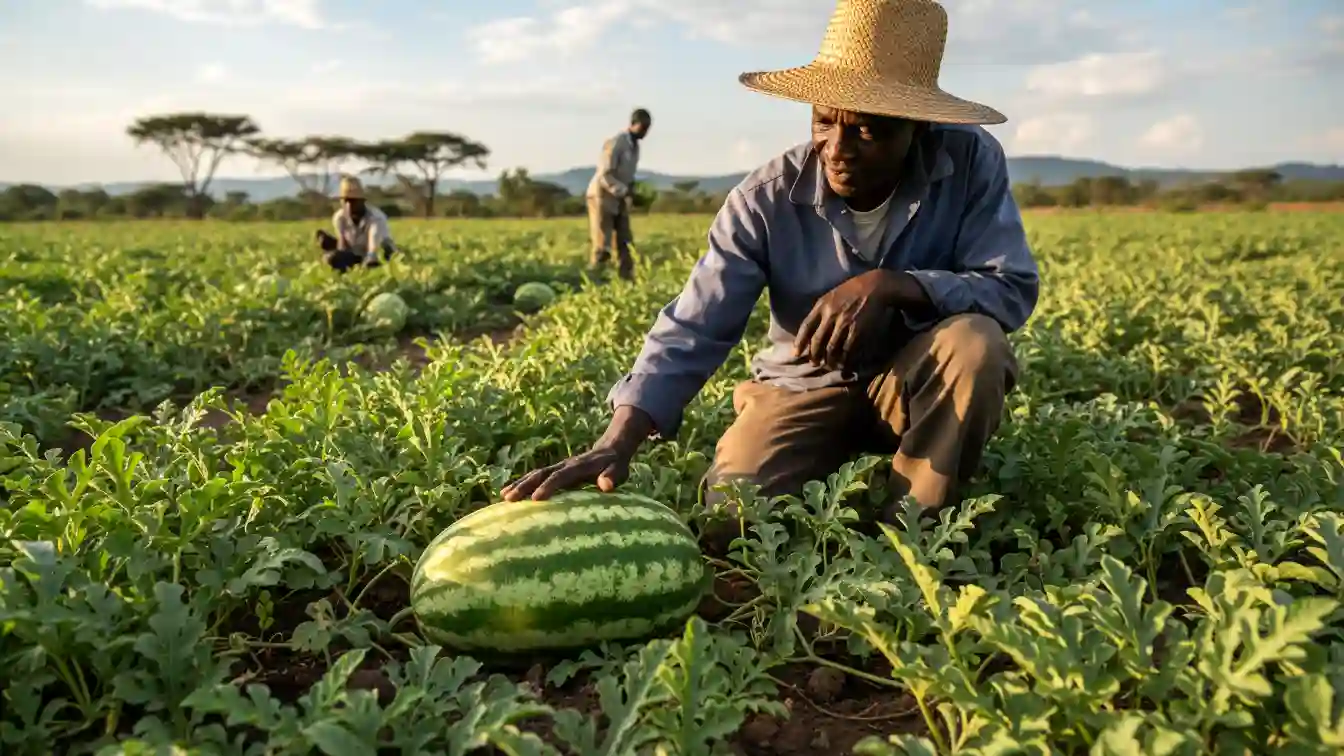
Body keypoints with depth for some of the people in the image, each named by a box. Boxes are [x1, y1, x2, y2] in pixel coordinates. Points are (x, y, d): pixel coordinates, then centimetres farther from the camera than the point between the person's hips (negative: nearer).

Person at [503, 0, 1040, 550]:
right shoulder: (767, 199, -19)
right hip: (805, 384, -1)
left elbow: (1013, 290, -18)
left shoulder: (971, 161, -17)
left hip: (915, 380, 2)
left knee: (975, 342, -32)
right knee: (731, 516, -23)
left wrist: (891, 285, -35)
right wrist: (616, 445, -39)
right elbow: (692, 330, -25)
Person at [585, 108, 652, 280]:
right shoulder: (615, 143, -17)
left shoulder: (635, 146, 9)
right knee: (602, 249, -10)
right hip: (602, 198, -8)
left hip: (619, 201, 8)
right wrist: (627, 192, -26)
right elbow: (604, 176, -22)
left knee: (624, 245, 4)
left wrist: (633, 194, 0)